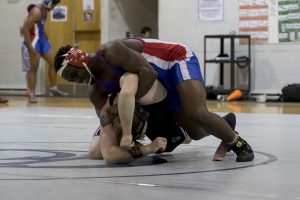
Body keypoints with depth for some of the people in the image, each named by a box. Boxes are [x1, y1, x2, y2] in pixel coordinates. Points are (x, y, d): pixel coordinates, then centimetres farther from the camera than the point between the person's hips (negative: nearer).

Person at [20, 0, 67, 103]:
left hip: (42, 39, 9)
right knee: (34, 67, -5)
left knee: (53, 63, 12)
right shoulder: (36, 12, -22)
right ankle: (31, 93, 3)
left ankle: (53, 89, 22)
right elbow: (24, 29, -24)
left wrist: (46, 39, 19)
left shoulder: (44, 11, 6)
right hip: (34, 40, -9)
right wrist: (30, 47, -25)